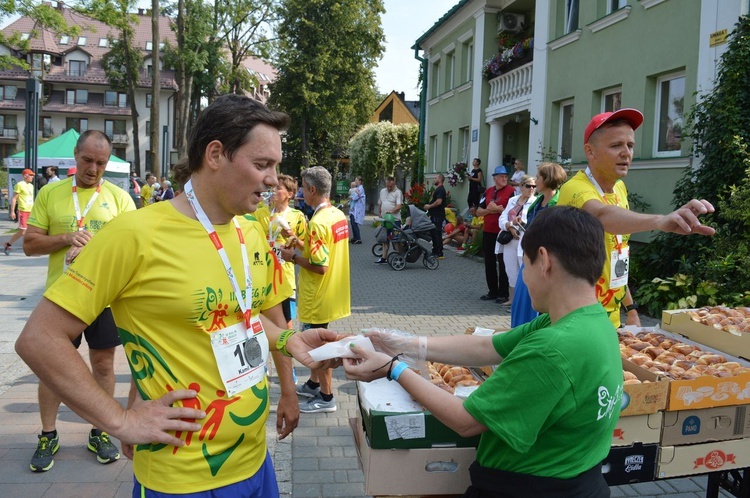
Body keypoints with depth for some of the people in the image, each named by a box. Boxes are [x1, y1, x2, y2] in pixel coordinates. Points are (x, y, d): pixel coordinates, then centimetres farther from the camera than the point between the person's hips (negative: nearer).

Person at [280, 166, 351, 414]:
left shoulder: (318, 222, -24)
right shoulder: (339, 215, 4)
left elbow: (320, 266, -26)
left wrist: (293, 257, -13)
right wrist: (301, 244, 10)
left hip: (318, 296, -9)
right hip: (332, 290, 9)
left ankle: (326, 398, 16)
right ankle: (314, 384, 38)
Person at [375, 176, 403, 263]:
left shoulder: (398, 192, -7)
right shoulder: (382, 191, 15)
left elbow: (399, 205, -19)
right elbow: (379, 204, 22)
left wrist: (391, 211, -33)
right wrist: (379, 214, 12)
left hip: (395, 219, -7)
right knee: (385, 239, 12)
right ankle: (384, 257, 18)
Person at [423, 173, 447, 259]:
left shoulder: (440, 189, -14)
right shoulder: (437, 189, 20)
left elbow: (439, 202, -25)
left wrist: (429, 206, -14)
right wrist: (429, 205, 11)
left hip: (438, 216, -11)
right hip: (435, 215, 11)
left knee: (437, 233, -8)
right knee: (434, 233, 14)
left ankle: (439, 253, -6)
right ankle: (435, 251, 21)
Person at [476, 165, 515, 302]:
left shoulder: (511, 191, -5)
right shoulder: (488, 192, 12)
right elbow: (479, 211, 13)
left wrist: (498, 209, -15)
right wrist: (488, 210, -6)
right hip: (488, 232, 6)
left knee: (503, 264, 0)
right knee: (489, 263, 12)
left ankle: (503, 293, 8)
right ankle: (492, 291, 22)